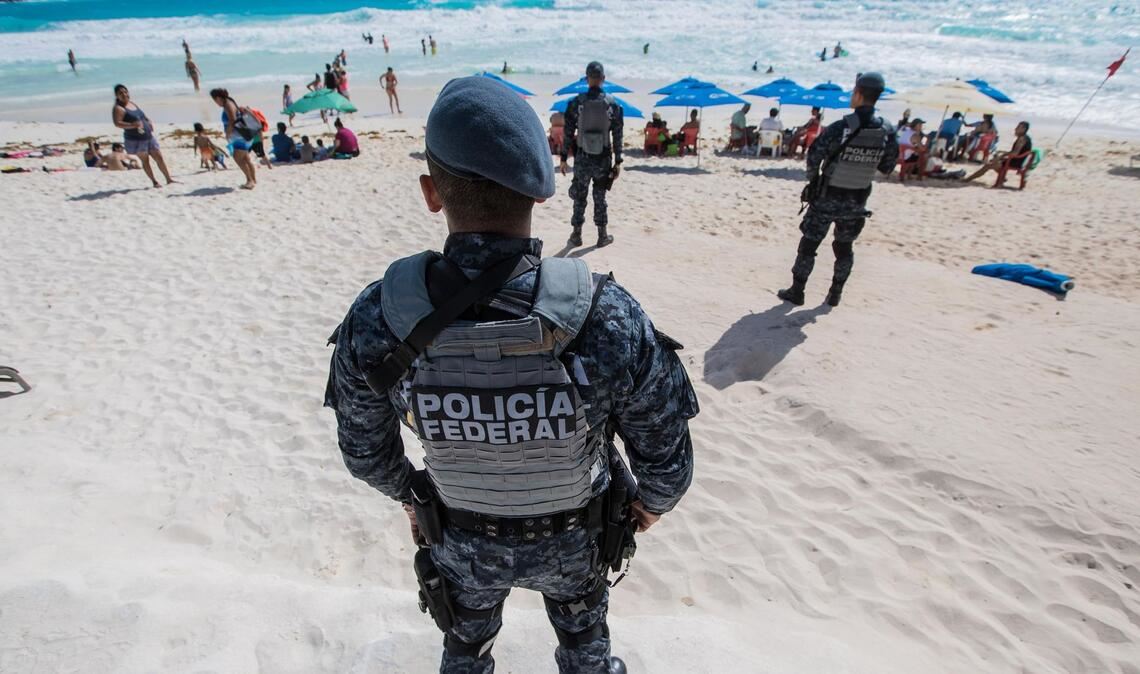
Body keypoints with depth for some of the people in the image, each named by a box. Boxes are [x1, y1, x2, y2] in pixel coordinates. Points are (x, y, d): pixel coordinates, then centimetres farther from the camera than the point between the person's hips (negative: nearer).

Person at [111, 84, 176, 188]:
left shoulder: (132, 103, 13)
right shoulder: (118, 108, -10)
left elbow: (143, 116, 26)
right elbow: (117, 123, -21)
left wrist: (149, 121, 5)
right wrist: (132, 125, -35)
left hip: (149, 136, 7)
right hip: (135, 139, -7)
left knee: (159, 157, 6)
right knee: (145, 160, 1)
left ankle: (168, 179, 14)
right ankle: (154, 182, 8)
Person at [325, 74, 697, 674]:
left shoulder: (374, 322, -29)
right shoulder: (609, 319, -35)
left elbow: (365, 453, -11)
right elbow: (667, 461, -20)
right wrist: (652, 503, 4)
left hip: (461, 540, 1)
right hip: (573, 538, 0)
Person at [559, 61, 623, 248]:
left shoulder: (576, 102, -5)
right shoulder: (612, 104, -3)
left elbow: (568, 133, -4)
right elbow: (617, 136, -2)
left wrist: (563, 158, 4)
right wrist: (617, 161, 4)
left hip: (582, 158, 0)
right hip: (603, 159, 1)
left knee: (579, 198, 10)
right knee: (600, 198, 10)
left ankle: (576, 234, 17)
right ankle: (603, 235, 16)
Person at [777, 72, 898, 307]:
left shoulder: (840, 128, -18)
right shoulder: (887, 132, -5)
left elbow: (813, 157, -15)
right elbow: (887, 167, 3)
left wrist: (813, 178, 2)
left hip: (828, 197, -4)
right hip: (857, 201, 4)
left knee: (809, 244, 7)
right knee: (844, 247, 18)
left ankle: (796, 291, 10)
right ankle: (835, 294, 23)